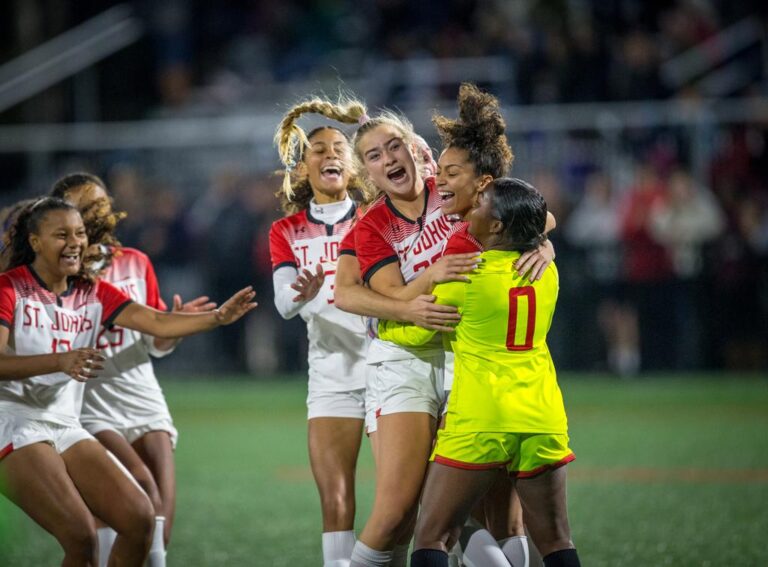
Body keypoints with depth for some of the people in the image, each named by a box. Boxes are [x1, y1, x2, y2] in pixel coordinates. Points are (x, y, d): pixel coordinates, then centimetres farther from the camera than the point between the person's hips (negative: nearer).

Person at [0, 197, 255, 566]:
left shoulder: (93, 294, 12)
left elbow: (156, 322, -2)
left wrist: (218, 317, -19)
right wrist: (60, 361, -36)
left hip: (66, 427, 7)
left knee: (140, 518, -4)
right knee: (81, 537, -21)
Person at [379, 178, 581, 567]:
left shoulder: (465, 275, -8)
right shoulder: (545, 271, 5)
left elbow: (419, 332, 4)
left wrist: (380, 329, 24)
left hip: (479, 422, -5)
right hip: (543, 416, 5)